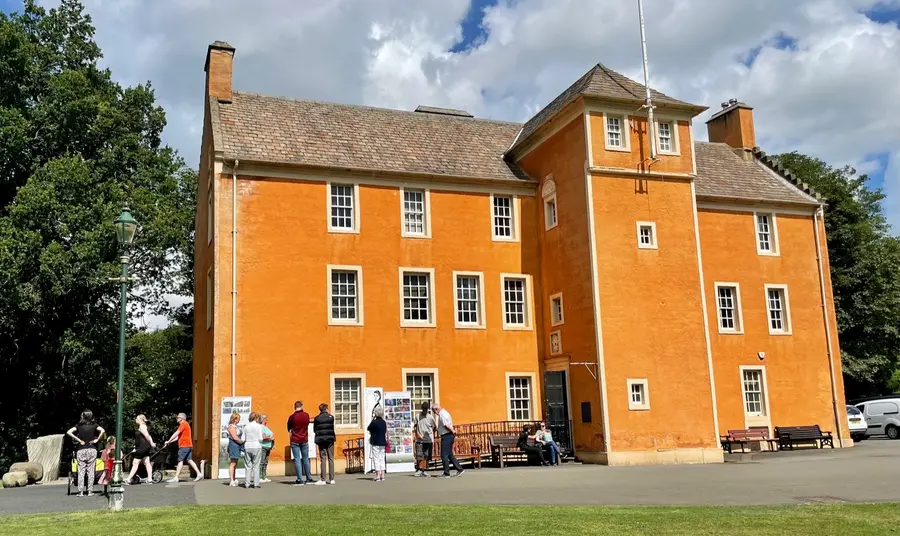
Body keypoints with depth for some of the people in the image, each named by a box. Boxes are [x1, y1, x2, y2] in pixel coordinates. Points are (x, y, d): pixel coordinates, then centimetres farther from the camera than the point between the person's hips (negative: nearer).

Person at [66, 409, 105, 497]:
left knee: (81, 470, 4)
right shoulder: (94, 425, 1)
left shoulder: (79, 425, 4)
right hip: (92, 449, 0)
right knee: (90, 470, 4)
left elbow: (68, 432, -7)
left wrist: (79, 440, -3)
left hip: (80, 450, 0)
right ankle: (90, 491, 4)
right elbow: (102, 431, -14)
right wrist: (97, 440, -2)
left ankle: (80, 491, 2)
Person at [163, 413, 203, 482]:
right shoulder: (184, 425, 23)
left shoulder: (184, 424, -8)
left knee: (180, 460, -7)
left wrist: (168, 441, -11)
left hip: (184, 446, -10)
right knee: (189, 460, 7)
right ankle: (199, 474, 2)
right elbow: (178, 437, 20)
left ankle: (176, 478, -7)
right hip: (188, 445, 10)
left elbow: (176, 434, -15)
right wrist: (169, 442, 12)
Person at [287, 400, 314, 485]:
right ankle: (309, 478, 16)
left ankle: (300, 480, -4)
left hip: (295, 441, -3)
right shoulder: (306, 415, -2)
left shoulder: (292, 417, -9)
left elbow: (288, 428, 5)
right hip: (304, 440, 3)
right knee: (306, 459, 12)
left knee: (297, 459, -1)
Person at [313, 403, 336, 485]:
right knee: (331, 459, 6)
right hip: (330, 439, 1)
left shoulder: (317, 418, -2)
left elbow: (314, 430, 2)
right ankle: (331, 479, 5)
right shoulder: (331, 417, -1)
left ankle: (323, 479, -3)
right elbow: (332, 428, 4)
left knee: (322, 459, 1)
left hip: (321, 440, -1)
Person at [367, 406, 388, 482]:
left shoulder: (374, 422, -14)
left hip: (375, 443, -6)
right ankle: (382, 475, 11)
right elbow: (385, 432, 11)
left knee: (376, 458, 0)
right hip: (383, 443, 6)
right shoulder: (384, 422, 4)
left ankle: (378, 476, -1)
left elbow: (368, 429, 0)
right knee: (382, 458, 11)